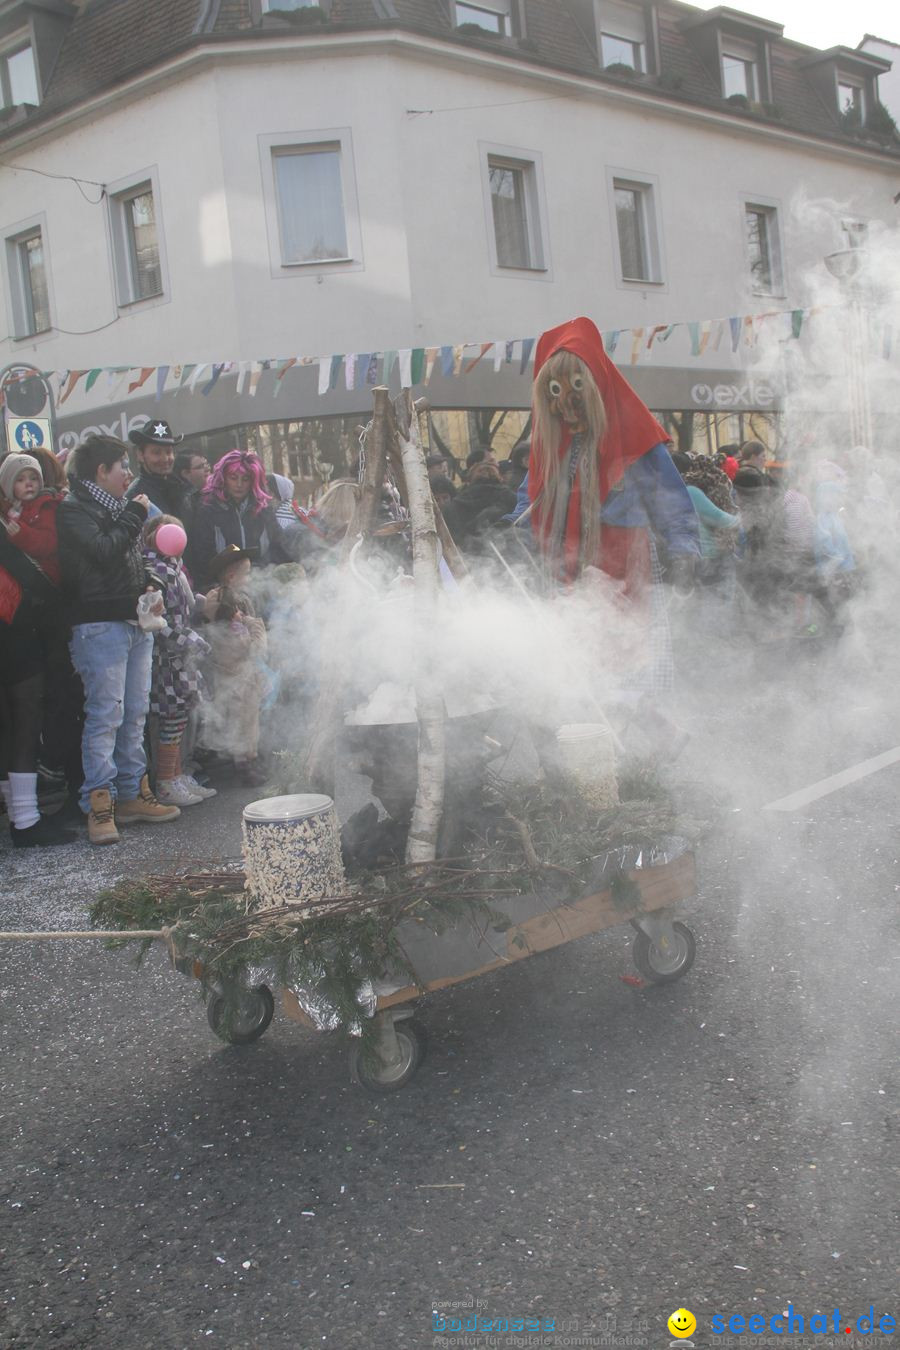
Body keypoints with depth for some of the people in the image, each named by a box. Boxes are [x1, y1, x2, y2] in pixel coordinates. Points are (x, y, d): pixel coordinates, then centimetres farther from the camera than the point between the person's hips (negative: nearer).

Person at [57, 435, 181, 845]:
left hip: (136, 622, 9)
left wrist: (148, 590, 13)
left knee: (135, 713, 10)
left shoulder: (117, 507, 21)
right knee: (105, 714, -10)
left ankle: (132, 794, 18)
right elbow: (104, 551, -19)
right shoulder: (74, 510, -5)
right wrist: (135, 515, -7)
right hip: (101, 624, -9)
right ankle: (99, 805, -6)